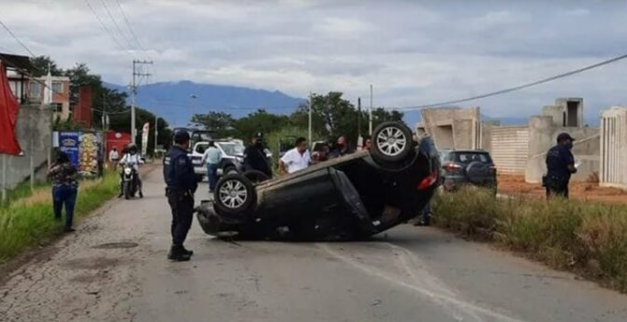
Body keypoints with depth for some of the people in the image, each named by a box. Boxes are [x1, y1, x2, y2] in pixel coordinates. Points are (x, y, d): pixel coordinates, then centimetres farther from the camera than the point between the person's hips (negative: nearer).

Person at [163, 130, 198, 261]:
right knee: (184, 222, -7)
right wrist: (194, 182, -13)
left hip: (172, 191, 11)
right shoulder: (180, 156, -21)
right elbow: (183, 176, -29)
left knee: (177, 221, 18)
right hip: (182, 194, -11)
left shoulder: (169, 154, 12)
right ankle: (175, 250, -10)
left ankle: (178, 248, 27)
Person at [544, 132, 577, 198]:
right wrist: (574, 169, 6)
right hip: (560, 183, -8)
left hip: (549, 181, 8)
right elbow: (570, 167, -15)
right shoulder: (565, 151, -12)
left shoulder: (550, 151, 11)